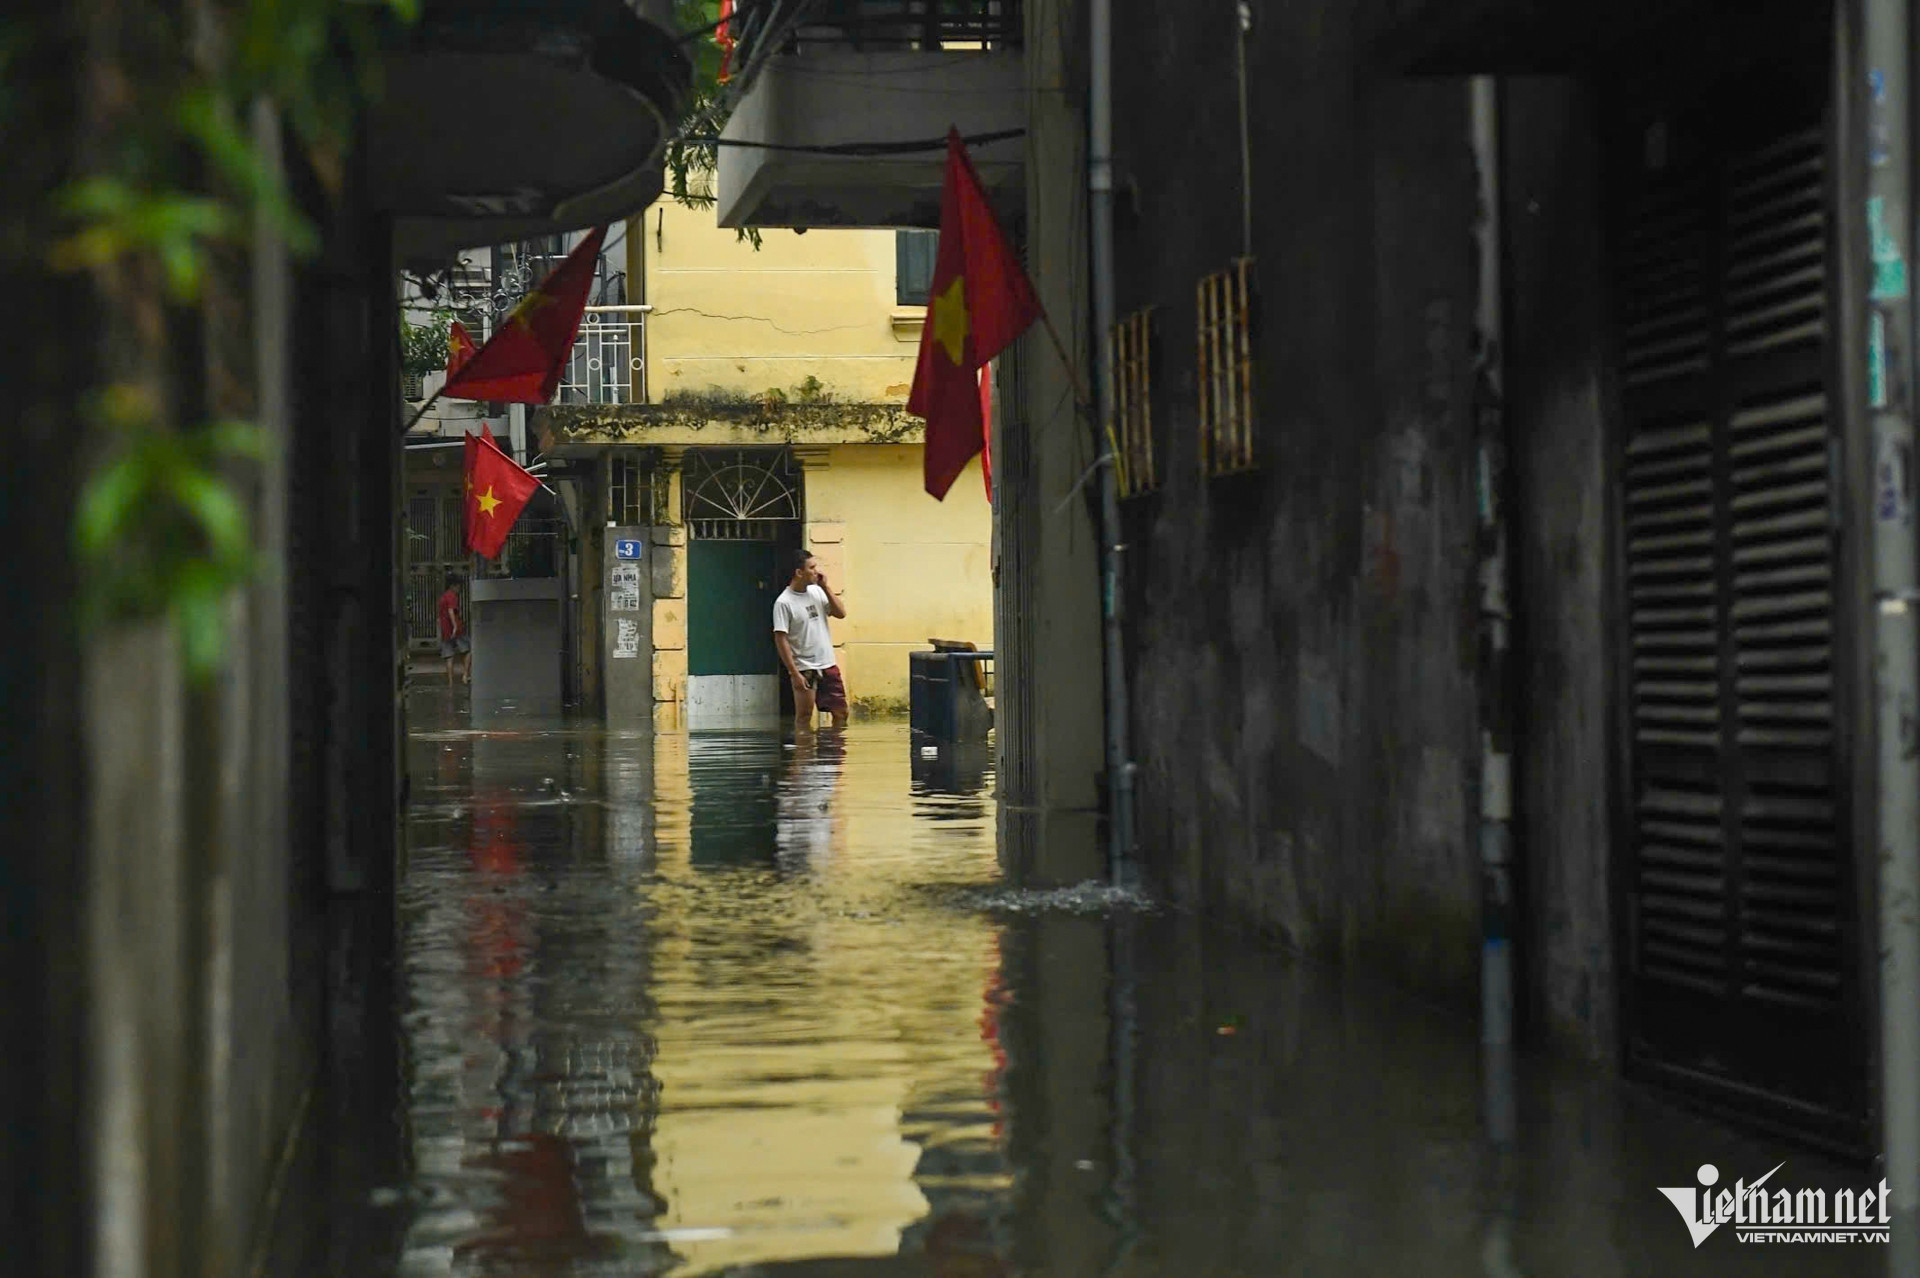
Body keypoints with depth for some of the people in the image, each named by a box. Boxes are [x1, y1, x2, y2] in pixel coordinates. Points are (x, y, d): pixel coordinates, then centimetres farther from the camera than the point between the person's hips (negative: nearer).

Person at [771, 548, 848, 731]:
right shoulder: (784, 603, -13)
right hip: (804, 669, -6)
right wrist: (794, 673, -18)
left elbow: (840, 613, 5)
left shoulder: (817, 591, 7)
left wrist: (825, 587, -4)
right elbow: (781, 640, -14)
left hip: (828, 665, 6)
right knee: (804, 718, 0)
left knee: (841, 712, 8)